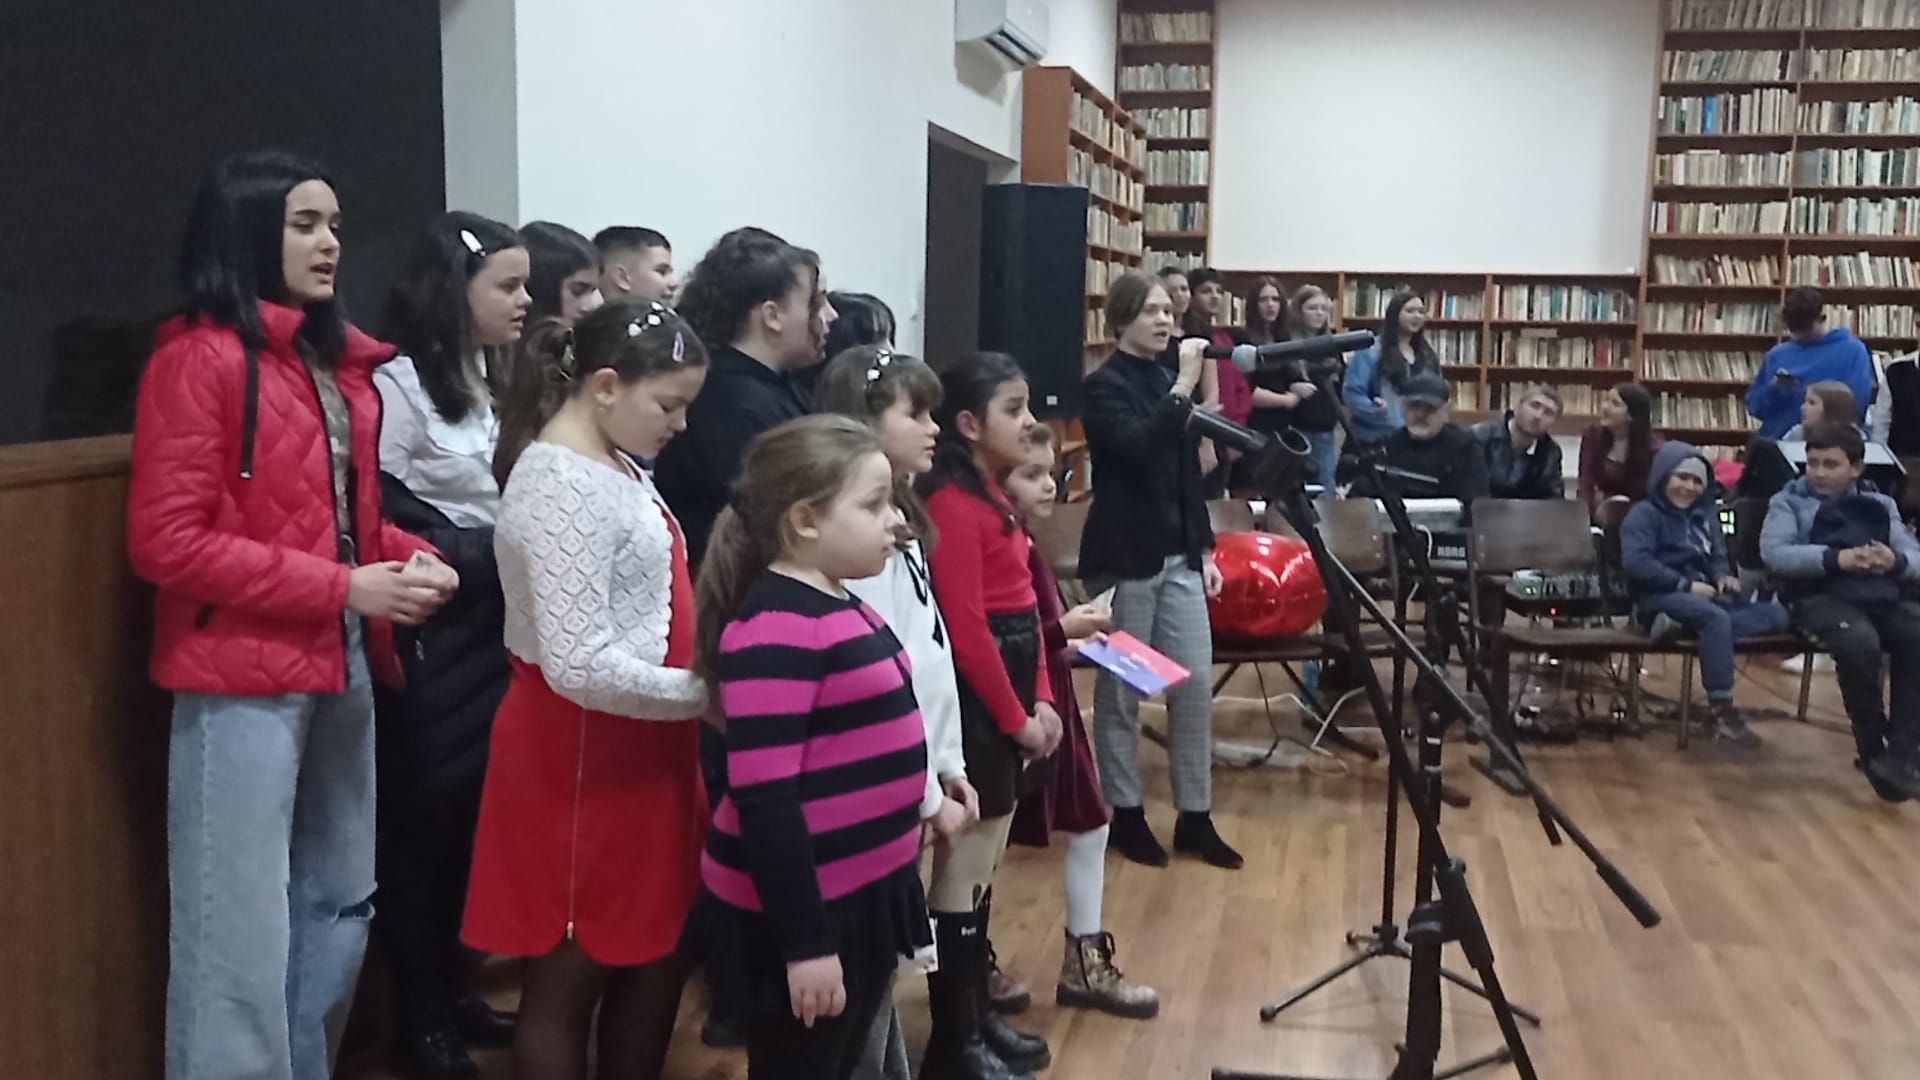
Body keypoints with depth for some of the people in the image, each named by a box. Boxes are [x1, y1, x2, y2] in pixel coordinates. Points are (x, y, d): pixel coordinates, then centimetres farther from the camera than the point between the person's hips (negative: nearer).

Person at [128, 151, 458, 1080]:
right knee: (243, 938, 0)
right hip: (243, 679, -8)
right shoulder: (199, 358, -10)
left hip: (341, 668, 8)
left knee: (339, 909, 16)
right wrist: (340, 587, -19)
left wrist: (407, 556, 2)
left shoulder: (336, 360, 14)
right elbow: (165, 541, -16)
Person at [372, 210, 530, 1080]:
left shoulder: (494, 380, 13)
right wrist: (476, 555, -14)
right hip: (426, 634, -7)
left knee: (473, 810, 11)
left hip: (488, 624, 7)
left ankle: (454, 988, 25)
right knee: (422, 815, 0)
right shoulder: (399, 381, -11)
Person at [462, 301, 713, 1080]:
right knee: (569, 976, 6)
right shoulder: (564, 486, -21)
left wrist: (701, 683, 4)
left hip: (633, 743, 9)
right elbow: (580, 667, -27)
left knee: (659, 956, 19)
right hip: (583, 749, -9)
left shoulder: (615, 465, 9)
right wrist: (706, 694, -18)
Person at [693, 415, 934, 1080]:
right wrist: (805, 941, -22)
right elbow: (763, 797, -24)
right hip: (805, 908, -9)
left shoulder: (838, 605, 10)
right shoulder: (775, 627, -21)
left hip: (865, 892, 9)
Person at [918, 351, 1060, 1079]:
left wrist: (1040, 698, 8)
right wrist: (1015, 716, -13)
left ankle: (978, 1014, 29)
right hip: (978, 702, -10)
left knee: (985, 864, 17)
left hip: (1009, 696, 10)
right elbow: (966, 629, -20)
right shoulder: (954, 505, -16)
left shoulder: (993, 496, 14)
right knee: (964, 868, 0)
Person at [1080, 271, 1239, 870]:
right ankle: (1126, 813, 17)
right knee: (1120, 689, 4)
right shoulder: (1104, 385, -8)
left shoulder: (1167, 379, 11)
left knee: (1195, 681, 5)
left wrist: (1205, 547, 14)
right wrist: (1184, 389, -25)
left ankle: (1195, 818, 15)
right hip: (1126, 556, -7)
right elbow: (1137, 448, -25)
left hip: (1178, 554, 7)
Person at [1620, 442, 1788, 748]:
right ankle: (1723, 715, -39)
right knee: (1716, 618, -38)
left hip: (1702, 595, 8)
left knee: (1775, 614, -14)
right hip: (1661, 598, -8)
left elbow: (1717, 558, 28)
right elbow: (1635, 563, -15)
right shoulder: (1644, 514, 0)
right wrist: (1687, 585, -18)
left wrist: (1723, 577, 2)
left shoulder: (1703, 515, 22)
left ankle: (1680, 624, -33)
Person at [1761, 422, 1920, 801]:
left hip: (1884, 595, 4)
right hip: (1824, 596, -4)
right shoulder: (1790, 501, 15)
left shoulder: (1880, 505, 26)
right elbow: (1774, 553, -5)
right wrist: (1835, 559, -18)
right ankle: (1875, 752, -15)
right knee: (1860, 642, -36)